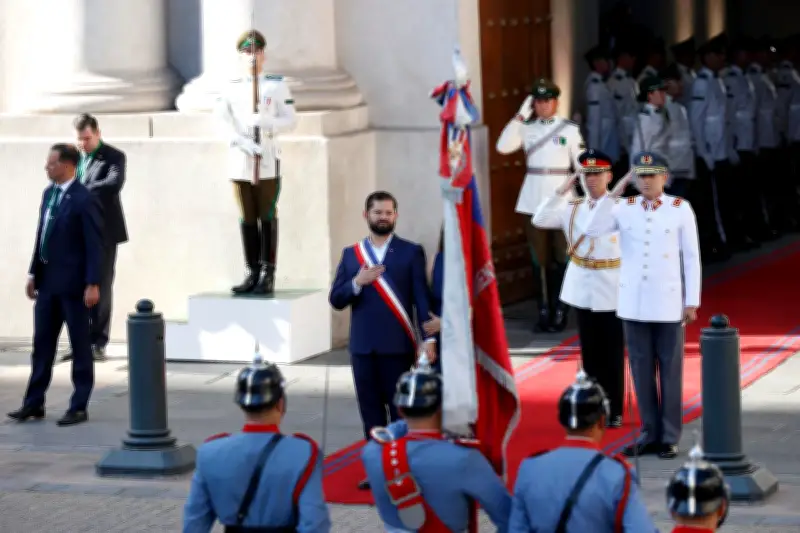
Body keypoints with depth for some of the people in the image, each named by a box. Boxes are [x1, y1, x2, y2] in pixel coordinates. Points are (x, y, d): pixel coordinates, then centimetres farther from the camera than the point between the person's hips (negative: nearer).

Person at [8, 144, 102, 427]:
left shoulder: (84, 200, -14)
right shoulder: (49, 193, 10)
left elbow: (94, 244, -15)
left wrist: (92, 284, -19)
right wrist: (33, 273, 13)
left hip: (72, 282, -7)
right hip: (47, 280, 7)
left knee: (79, 345, 3)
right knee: (42, 343, 10)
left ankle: (79, 407, 10)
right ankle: (34, 403, 16)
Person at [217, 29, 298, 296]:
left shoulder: (278, 86, 4)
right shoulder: (230, 88, 9)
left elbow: (290, 121, 1)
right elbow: (222, 123, 0)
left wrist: (264, 122, -18)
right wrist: (244, 142, -17)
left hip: (268, 161, -2)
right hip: (240, 161, 2)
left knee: (267, 217, -2)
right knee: (247, 219, 5)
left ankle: (268, 276, 1)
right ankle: (252, 274, 11)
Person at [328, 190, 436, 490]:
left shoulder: (411, 252, 1)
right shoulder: (351, 254, 10)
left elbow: (421, 297, -4)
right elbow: (336, 300, 5)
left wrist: (429, 337, -13)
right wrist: (357, 282, -14)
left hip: (398, 346, -3)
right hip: (362, 347, 3)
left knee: (399, 408, 0)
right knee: (370, 409, 7)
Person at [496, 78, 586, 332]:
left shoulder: (570, 129, -1)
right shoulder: (527, 128, 4)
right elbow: (503, 146, -11)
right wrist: (521, 116, -10)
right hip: (533, 199, 2)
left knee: (561, 256, 1)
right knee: (540, 257, 7)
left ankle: (560, 311, 8)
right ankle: (544, 310, 14)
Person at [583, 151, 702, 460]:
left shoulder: (681, 209, -3)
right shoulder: (624, 209, 4)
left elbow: (691, 257, -2)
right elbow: (591, 231, -9)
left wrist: (692, 303, -4)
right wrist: (613, 193, -10)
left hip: (668, 303, -3)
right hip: (633, 302, 3)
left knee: (670, 371, 3)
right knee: (641, 371, 8)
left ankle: (669, 438, 10)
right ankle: (650, 434, 16)